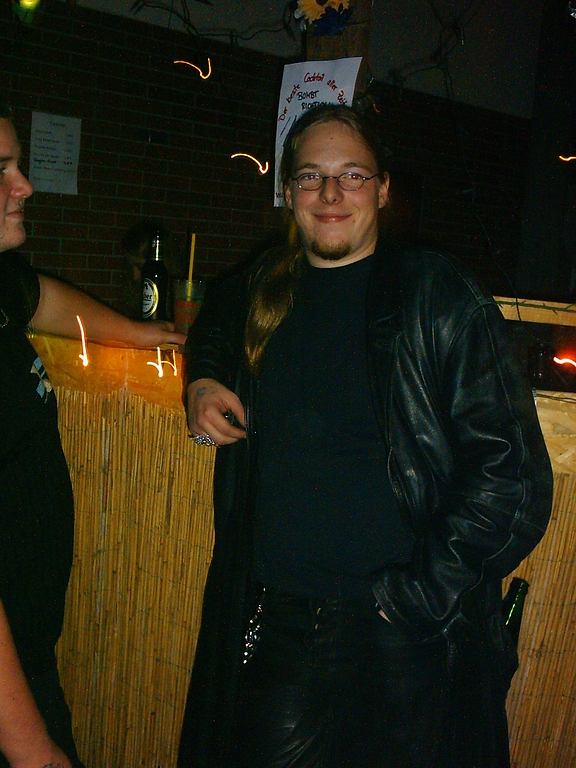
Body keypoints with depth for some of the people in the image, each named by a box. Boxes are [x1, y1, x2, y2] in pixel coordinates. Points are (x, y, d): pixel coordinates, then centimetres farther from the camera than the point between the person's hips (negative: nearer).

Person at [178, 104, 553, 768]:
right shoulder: (263, 293, 6)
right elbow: (214, 325, 31)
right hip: (273, 625, 4)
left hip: (405, 643, -4)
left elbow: (514, 475, -13)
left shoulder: (439, 298, -9)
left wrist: (416, 595, -15)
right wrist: (201, 381, 9)